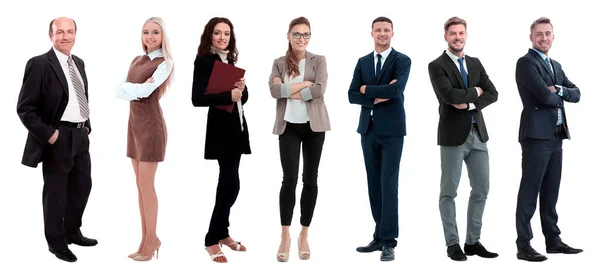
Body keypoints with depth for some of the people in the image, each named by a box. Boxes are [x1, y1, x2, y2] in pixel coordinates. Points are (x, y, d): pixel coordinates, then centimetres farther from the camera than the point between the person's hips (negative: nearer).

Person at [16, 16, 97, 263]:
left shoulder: (79, 63, 10)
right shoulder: (39, 64, -13)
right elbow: (25, 108, -15)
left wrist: (87, 125, 10)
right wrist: (48, 134, -18)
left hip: (80, 135, 7)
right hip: (58, 138, -7)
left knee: (82, 186, 17)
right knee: (55, 192, 7)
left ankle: (72, 232, 35)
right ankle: (56, 242, 22)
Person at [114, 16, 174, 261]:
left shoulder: (165, 63, -8)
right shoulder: (136, 61, 14)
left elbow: (146, 91, -21)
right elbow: (118, 90, 2)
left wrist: (130, 88, -4)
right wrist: (137, 89, -16)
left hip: (151, 126, -7)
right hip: (135, 125, 7)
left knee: (146, 185, -8)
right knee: (141, 185, 7)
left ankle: (151, 239, 3)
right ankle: (146, 240, 13)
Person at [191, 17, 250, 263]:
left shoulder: (230, 61, 13)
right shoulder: (203, 61, -9)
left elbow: (242, 98, 16)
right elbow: (197, 98, -20)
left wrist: (242, 88, -6)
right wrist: (229, 95, -23)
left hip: (236, 127, 8)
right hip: (220, 129, -8)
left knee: (227, 183, 14)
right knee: (231, 184, -9)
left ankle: (222, 233, 25)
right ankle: (212, 240, 2)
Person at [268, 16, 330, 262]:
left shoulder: (319, 61, 4)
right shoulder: (279, 63, 7)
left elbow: (319, 90, -12)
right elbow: (274, 90, -10)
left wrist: (289, 90, -9)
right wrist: (304, 84, -13)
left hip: (313, 126, 0)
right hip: (288, 126, 0)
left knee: (310, 179, 5)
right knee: (289, 178, -7)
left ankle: (304, 235, 15)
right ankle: (285, 236, 4)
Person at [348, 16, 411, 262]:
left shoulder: (402, 60, -2)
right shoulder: (363, 62, 12)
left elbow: (397, 89, -20)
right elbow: (352, 95, 3)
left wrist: (367, 89, -7)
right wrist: (376, 98, -12)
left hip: (391, 130, -5)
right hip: (368, 129, 5)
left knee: (388, 184, -7)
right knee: (374, 184, 9)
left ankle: (388, 241, -3)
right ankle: (380, 237, 17)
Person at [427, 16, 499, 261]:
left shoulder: (475, 63, 13)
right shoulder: (437, 66, -5)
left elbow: (492, 94, 4)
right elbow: (449, 95, -20)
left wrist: (469, 103, -12)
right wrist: (475, 91, -6)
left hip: (478, 133, 6)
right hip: (453, 135, -6)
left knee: (481, 190, 8)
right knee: (449, 192, 2)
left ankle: (473, 241, 19)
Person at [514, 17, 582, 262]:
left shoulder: (556, 65, 21)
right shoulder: (525, 62, -6)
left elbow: (576, 94, 12)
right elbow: (545, 96, -17)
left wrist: (559, 90, -7)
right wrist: (557, 96, 3)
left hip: (556, 135, 8)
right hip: (537, 135, -8)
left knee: (550, 192, 13)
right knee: (529, 192, -6)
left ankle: (553, 240, 20)